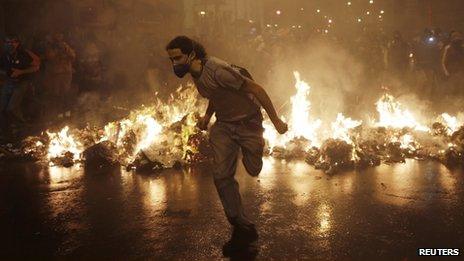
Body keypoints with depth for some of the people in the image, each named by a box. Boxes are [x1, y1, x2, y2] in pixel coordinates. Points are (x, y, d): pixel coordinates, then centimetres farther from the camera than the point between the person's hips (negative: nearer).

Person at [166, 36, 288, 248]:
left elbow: (256, 89, -25)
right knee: (221, 175, -6)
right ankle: (242, 226, 6)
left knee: (253, 171, 9)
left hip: (248, 123, -6)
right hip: (223, 125, 6)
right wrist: (207, 115, 4)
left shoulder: (217, 70, -30)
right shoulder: (195, 73, -3)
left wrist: (275, 121, -22)